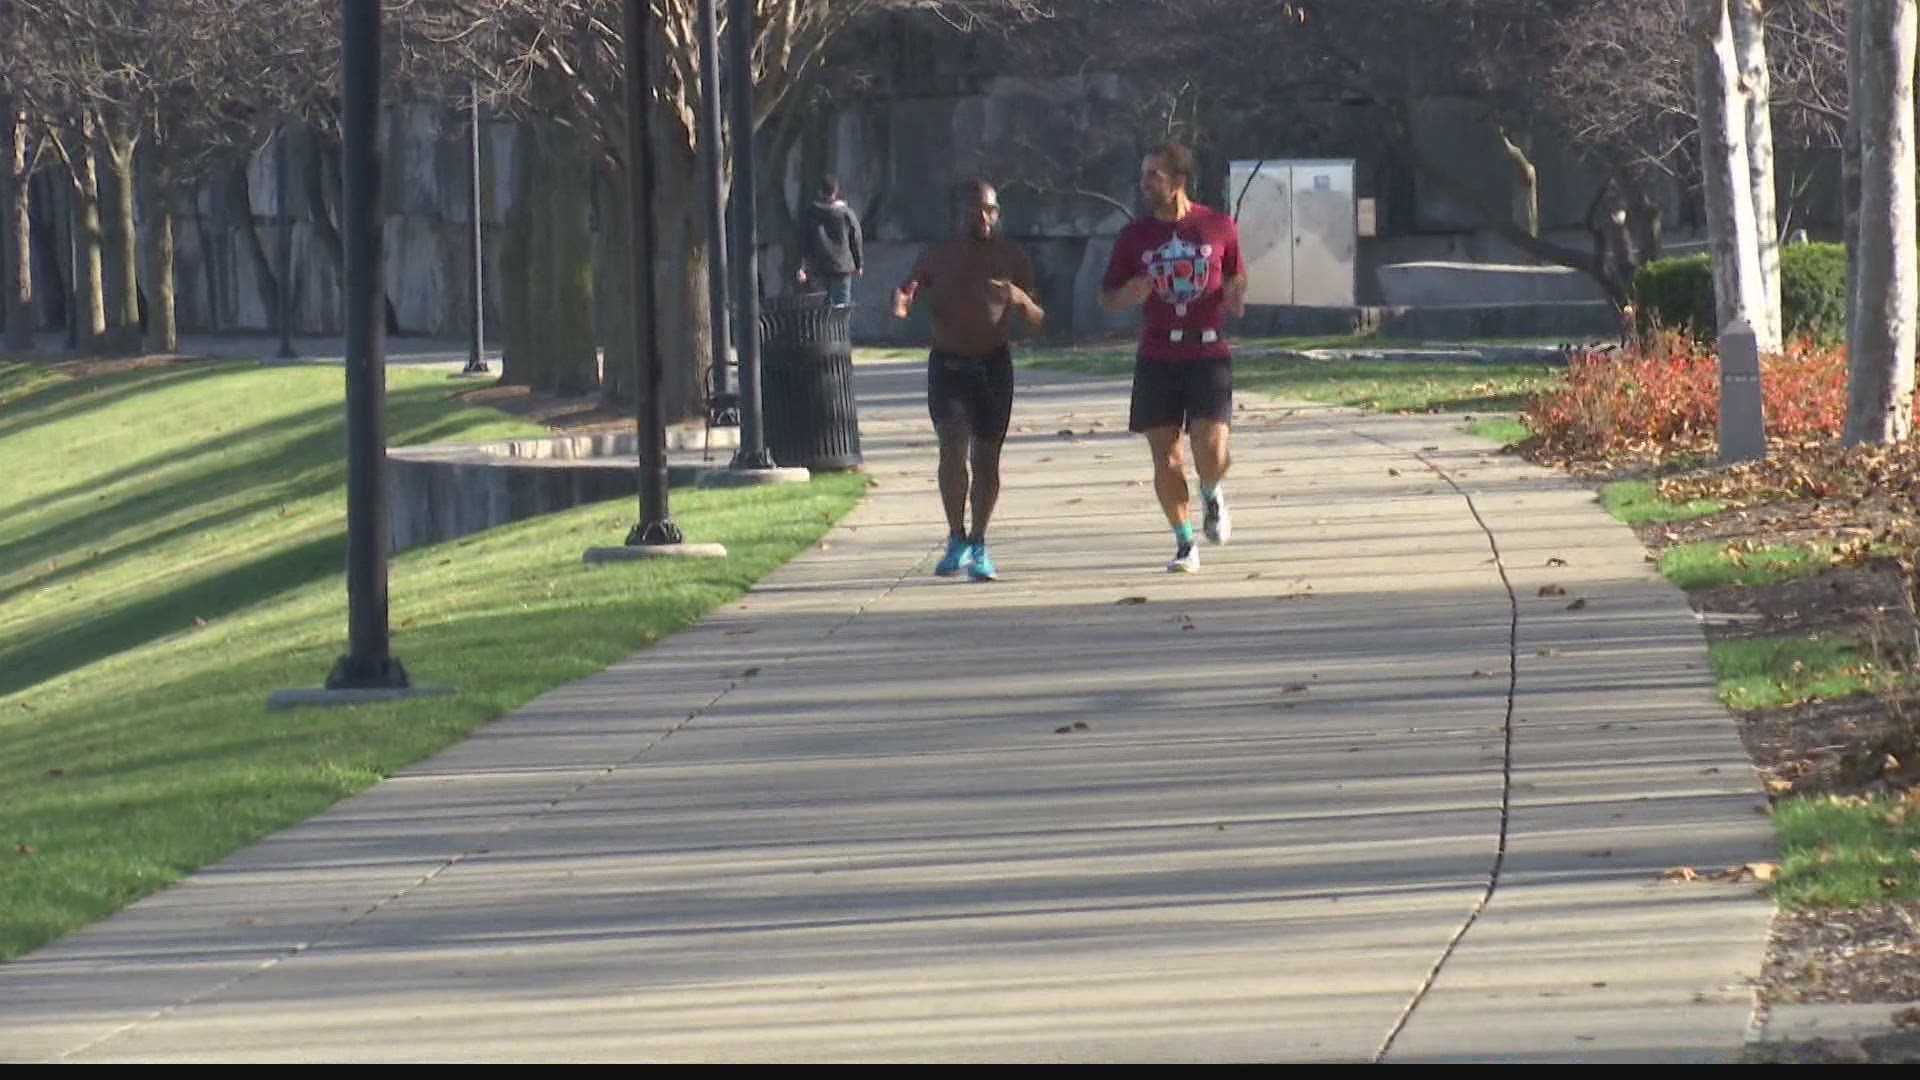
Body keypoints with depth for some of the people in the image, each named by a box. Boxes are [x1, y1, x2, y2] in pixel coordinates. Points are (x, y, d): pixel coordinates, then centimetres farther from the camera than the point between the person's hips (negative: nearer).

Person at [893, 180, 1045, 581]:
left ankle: (978, 546, 16)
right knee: (952, 446, -17)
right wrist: (901, 302, -20)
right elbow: (911, 295, 5)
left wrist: (1020, 299, -20)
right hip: (947, 363, -1)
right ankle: (956, 540, -8)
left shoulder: (1012, 260, 2)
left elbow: (1037, 321, 3)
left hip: (993, 365, 1)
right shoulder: (937, 257, 3)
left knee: (986, 457, 3)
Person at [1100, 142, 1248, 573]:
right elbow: (1107, 299, 10)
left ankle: (1212, 496, 20)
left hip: (1208, 353, -2)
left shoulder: (1218, 227, 3)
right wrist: (1128, 295, -14)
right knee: (1166, 457, 0)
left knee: (1212, 453, -14)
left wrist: (1235, 298, -7)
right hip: (1157, 357, 2)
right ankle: (1185, 543, 15)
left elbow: (1236, 278, 16)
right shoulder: (1135, 237, 5)